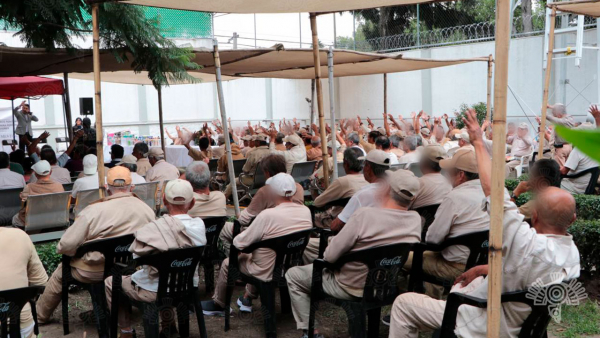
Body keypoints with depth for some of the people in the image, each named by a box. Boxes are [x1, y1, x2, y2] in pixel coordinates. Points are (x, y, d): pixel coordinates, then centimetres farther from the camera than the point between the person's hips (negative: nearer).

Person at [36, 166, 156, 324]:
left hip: (95, 273, -4)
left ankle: (39, 316, 42)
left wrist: (60, 248, 5)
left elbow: (67, 245, -18)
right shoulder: (147, 210, -9)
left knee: (61, 272, 23)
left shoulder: (94, 210, -21)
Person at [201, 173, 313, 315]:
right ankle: (248, 299, 44)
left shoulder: (268, 215, -27)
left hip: (269, 273, -6)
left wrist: (235, 239, 5)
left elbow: (239, 243, -18)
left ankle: (218, 304, 39)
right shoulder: (306, 211, -8)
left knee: (227, 263, 17)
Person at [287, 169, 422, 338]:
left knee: (293, 275, 13)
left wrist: (326, 255, 0)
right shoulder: (416, 219, -13)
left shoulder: (365, 215, -30)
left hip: (352, 288, -6)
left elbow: (330, 256, -24)